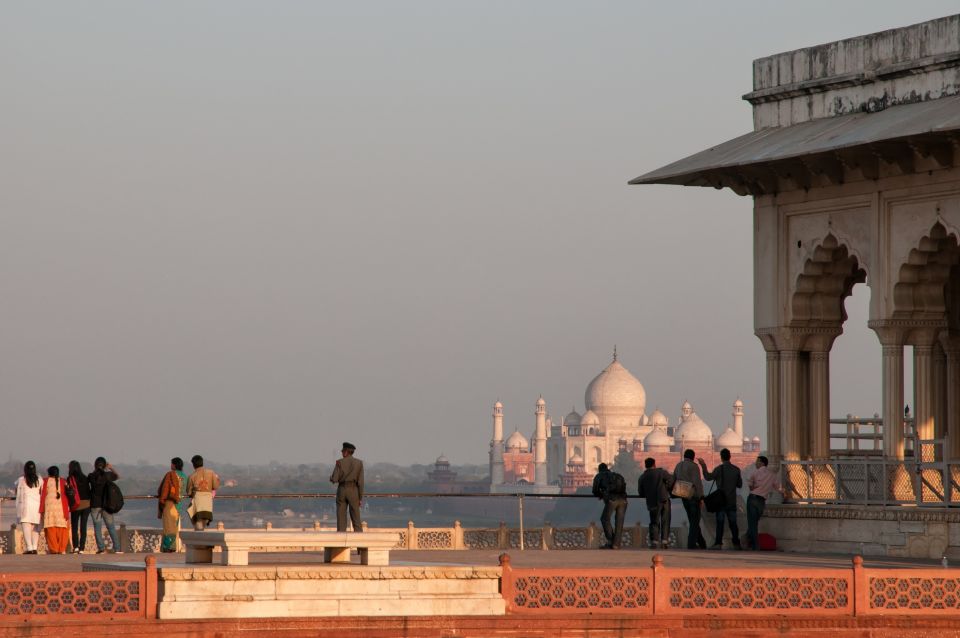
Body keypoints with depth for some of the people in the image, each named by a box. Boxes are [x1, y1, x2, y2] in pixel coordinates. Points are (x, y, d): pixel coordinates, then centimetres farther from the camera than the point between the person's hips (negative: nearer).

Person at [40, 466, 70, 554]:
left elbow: (42, 495, 1)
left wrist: (41, 510, 3)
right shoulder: (63, 482, 10)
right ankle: (62, 549, -1)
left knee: (50, 530, 0)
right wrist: (67, 511, 8)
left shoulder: (45, 481, 5)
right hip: (61, 507, 1)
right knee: (62, 530, 4)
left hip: (49, 507, -1)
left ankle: (53, 549, -6)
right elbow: (66, 496, 6)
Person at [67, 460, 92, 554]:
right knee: (83, 527, 6)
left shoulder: (70, 479, -6)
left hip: (76, 506, -3)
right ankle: (82, 548, 2)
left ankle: (76, 547, -5)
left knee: (74, 527, 9)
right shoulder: (85, 478, 5)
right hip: (87, 505, 3)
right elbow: (89, 491, 9)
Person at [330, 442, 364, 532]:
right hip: (353, 492, 0)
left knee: (341, 520, 4)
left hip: (341, 491, 0)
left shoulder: (339, 462, -3)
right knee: (356, 519, 4)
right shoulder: (359, 463, -1)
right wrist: (361, 498, 0)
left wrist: (331, 477, 18)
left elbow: (334, 479, -8)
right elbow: (360, 481, -4)